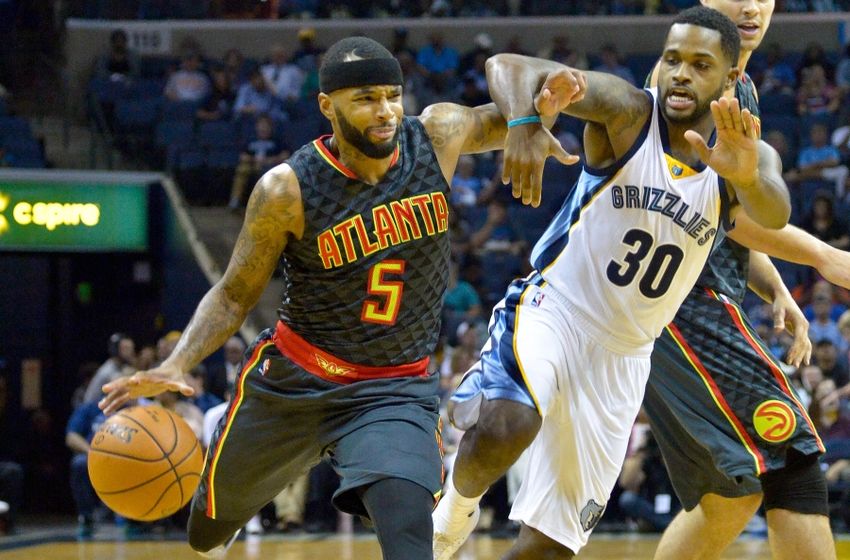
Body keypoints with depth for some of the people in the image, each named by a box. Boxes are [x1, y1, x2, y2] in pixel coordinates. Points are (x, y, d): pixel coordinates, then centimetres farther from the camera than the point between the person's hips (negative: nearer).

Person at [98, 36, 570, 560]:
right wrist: (176, 365, -26)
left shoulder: (437, 137, -11)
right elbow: (234, 295, -9)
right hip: (294, 378, 0)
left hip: (396, 389, 0)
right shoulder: (288, 191, -18)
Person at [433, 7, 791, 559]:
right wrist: (524, 123, -45)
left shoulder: (750, 158, -2)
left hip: (622, 359, 4)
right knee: (505, 428, -36)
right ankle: (458, 507, -4)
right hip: (550, 310, -4)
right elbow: (508, 66, -21)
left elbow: (774, 214, -26)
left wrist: (746, 176, -50)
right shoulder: (629, 111, -10)